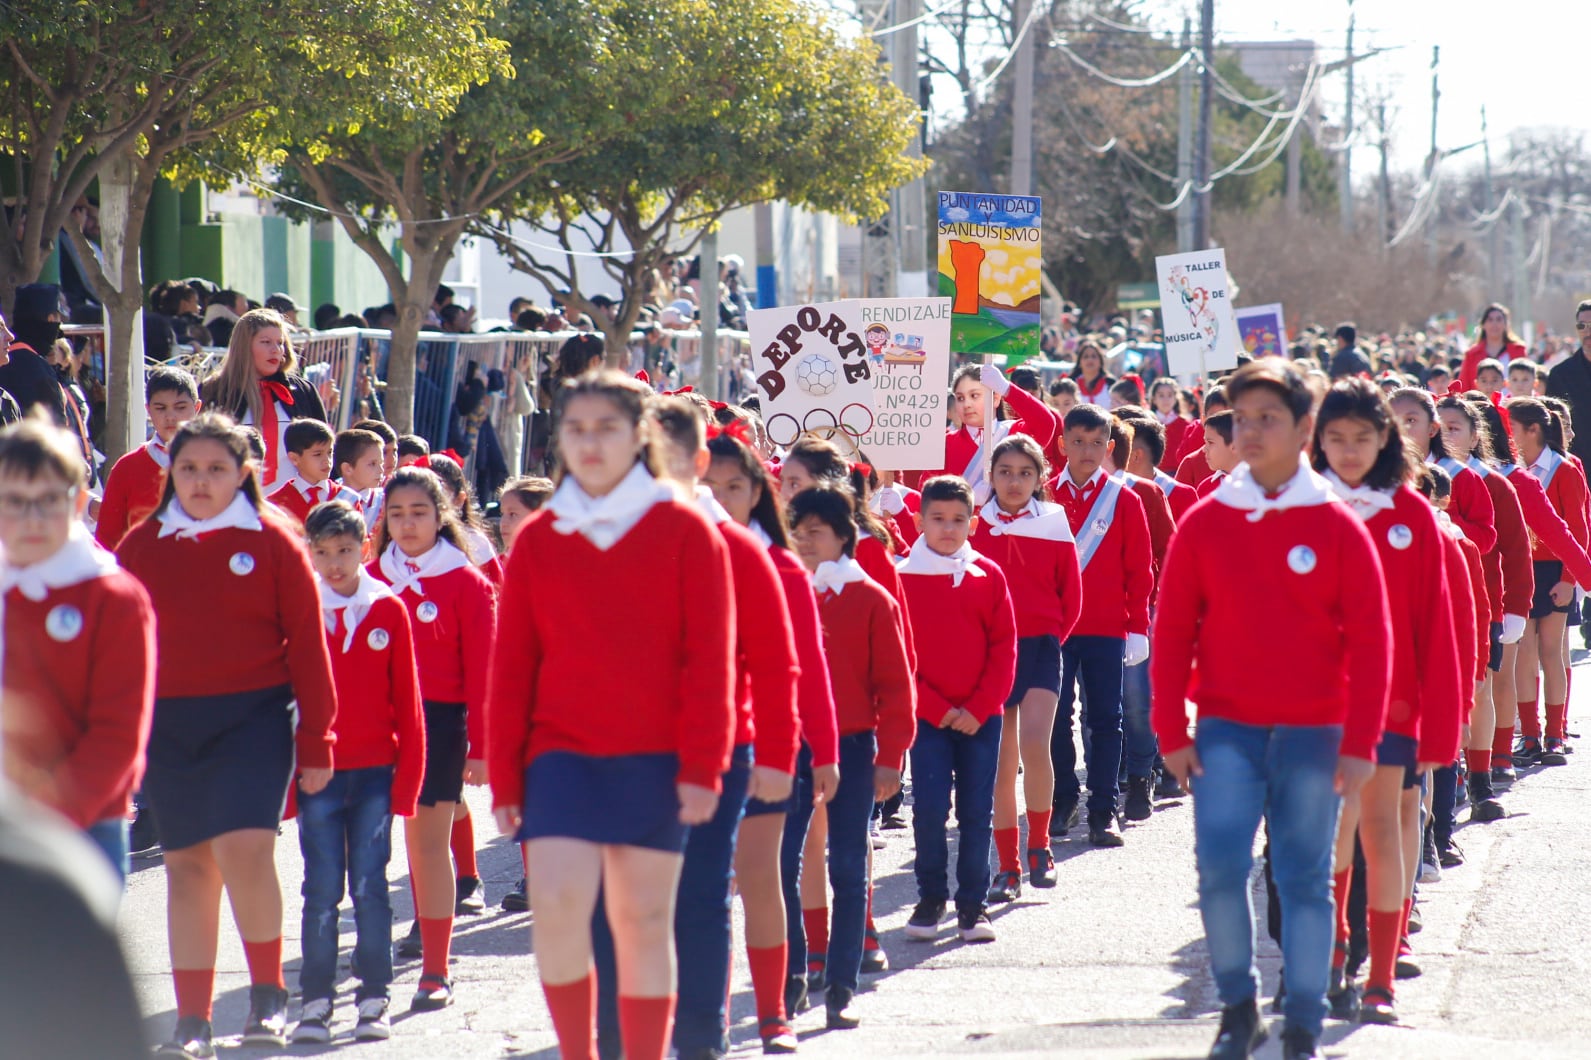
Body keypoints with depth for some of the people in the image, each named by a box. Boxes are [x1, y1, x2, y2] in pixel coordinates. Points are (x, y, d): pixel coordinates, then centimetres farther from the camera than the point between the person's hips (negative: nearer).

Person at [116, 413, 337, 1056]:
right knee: (187, 862, 5)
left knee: (244, 847, -18)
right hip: (168, 724, 3)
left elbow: (306, 642, 2)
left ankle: (269, 992, 1)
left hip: (254, 716, -3)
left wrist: (315, 742, 0)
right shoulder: (143, 544, 8)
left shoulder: (272, 540, 1)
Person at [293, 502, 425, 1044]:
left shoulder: (388, 610, 2)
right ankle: (316, 999, 7)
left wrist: (407, 774, 0)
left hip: (375, 772, 0)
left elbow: (407, 699, 4)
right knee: (321, 889, 1)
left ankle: (374, 999, 8)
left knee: (370, 886, 2)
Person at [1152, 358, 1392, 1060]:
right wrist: (1172, 732, -2)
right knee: (1220, 864, -10)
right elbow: (1172, 632, 3)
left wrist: (1360, 742, -7)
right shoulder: (1204, 523, 2)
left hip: (1314, 731, -1)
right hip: (1227, 726, 1)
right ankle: (1237, 1004, 8)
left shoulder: (1337, 527, -2)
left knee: (1305, 876, 2)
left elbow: (1369, 639, -2)